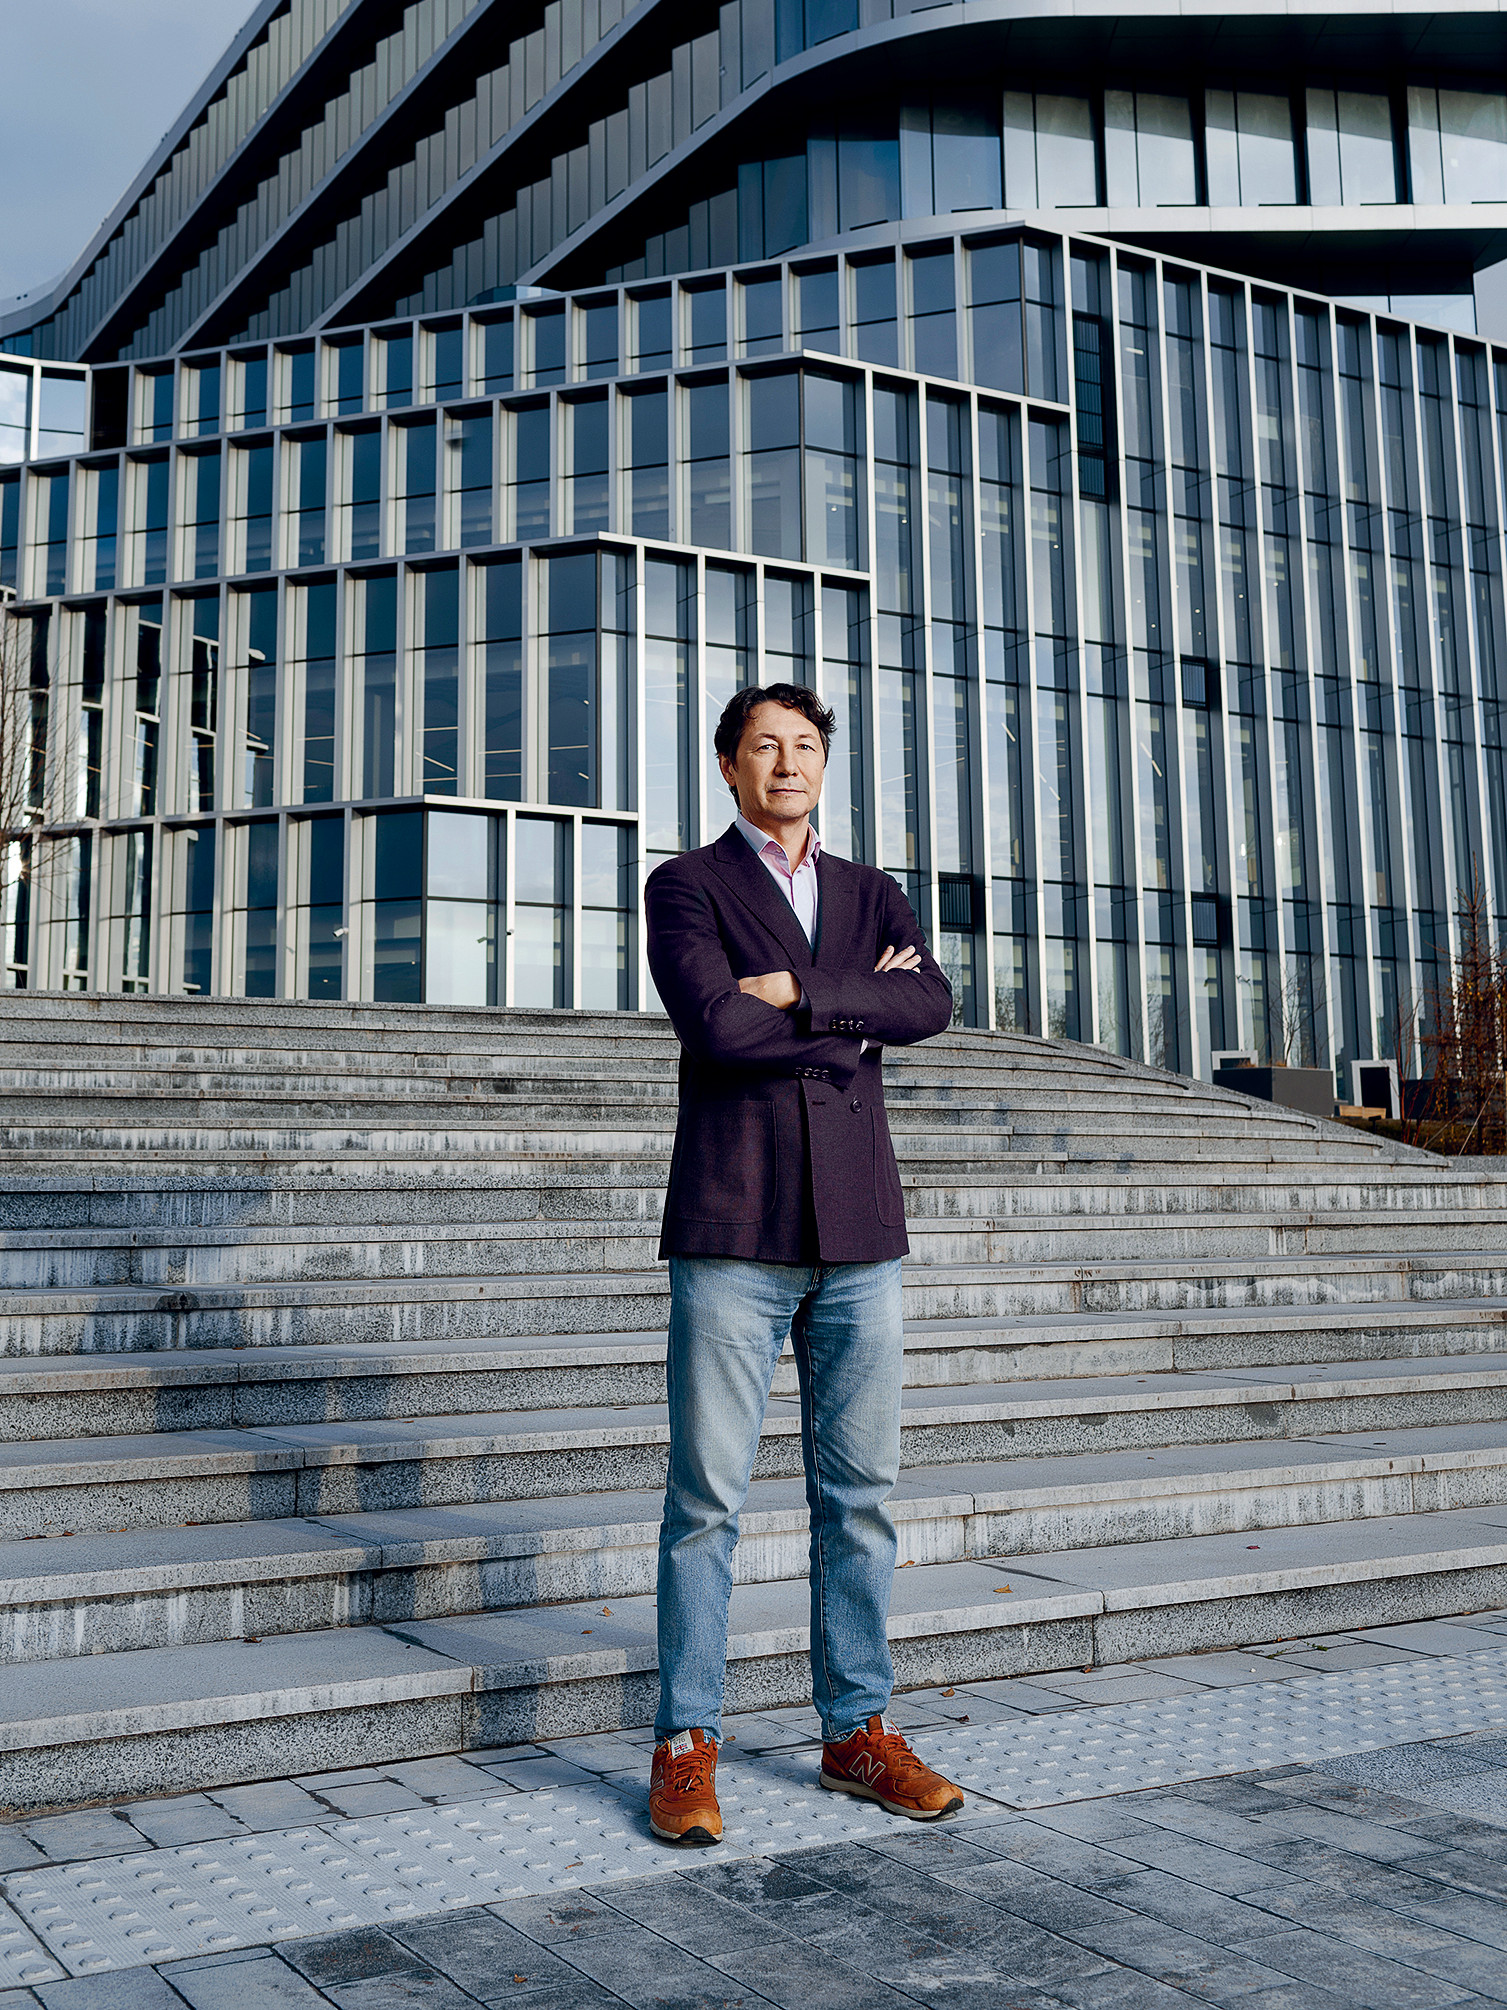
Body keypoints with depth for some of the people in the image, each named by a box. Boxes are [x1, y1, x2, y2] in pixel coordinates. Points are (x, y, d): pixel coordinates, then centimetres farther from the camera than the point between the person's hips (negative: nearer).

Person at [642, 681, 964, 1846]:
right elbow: (714, 1022, -14)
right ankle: (688, 1744, 11)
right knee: (708, 1495, -1)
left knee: (861, 1490, 8)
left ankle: (858, 1730, 19)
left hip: (859, 1233, 4)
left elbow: (932, 1004, -4)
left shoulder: (874, 897, 16)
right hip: (733, 1231, -4)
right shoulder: (686, 887, 4)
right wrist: (856, 1018, -5)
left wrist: (800, 992, -13)